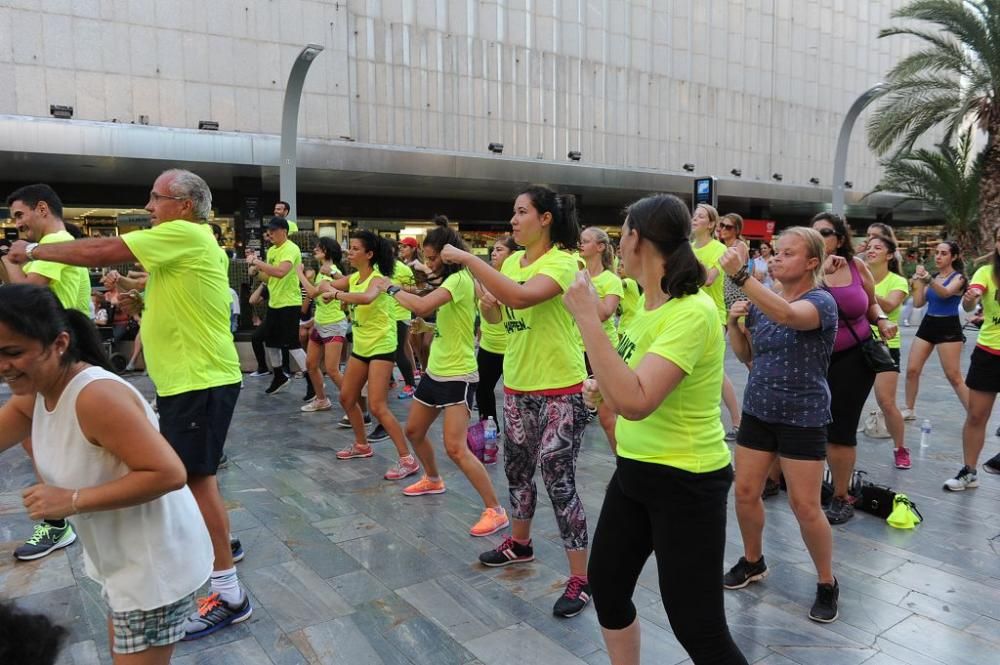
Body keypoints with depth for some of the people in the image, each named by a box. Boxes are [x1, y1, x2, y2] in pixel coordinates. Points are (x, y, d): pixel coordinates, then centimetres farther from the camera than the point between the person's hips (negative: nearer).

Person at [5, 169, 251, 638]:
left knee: (195, 477, -7)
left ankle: (229, 595, 1)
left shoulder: (185, 234, -15)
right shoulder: (186, 244, 17)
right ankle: (219, 541, 40)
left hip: (200, 382, -10)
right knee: (190, 473, 22)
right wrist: (142, 305, 11)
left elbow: (99, 251, -16)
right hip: (188, 379, 10)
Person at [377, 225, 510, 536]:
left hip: (458, 376, -10)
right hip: (435, 371, 10)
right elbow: (427, 309, 12)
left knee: (455, 448, -15)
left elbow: (422, 306, -33)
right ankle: (433, 480, 45)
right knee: (414, 431, 21)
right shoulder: (450, 282, 11)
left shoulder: (460, 279, -20)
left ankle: (495, 511, -5)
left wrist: (392, 288, -18)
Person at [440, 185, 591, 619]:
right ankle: (520, 543, 43)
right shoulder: (511, 262, 8)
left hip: (559, 391, -8)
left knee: (558, 480, -6)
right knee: (516, 469, 20)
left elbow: (521, 296, -35)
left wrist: (468, 259, -29)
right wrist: (479, 289, -7)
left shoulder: (563, 262, -16)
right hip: (517, 386, 8)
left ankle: (580, 579, 8)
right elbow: (494, 316, 12)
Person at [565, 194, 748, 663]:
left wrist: (586, 317, -31)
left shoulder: (692, 312, -24)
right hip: (634, 470, 9)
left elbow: (635, 401, -35)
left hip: (686, 483, -9)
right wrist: (604, 385, 1)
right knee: (606, 586, 21)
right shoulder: (651, 302, 4)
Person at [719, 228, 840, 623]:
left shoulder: (821, 301, -14)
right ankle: (752, 561, 33)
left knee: (804, 506, -1)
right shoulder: (761, 300, 5)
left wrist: (739, 275, -49)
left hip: (803, 417, -6)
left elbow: (787, 315, -39)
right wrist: (734, 322, -7)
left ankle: (827, 583, 21)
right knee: (745, 492, 9)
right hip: (758, 411, 6)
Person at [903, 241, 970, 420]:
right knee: (912, 370, 3)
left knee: (954, 377, -7)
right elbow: (918, 303, 5)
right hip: (927, 324, 6)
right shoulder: (932, 277, 11)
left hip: (948, 328, -6)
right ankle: (909, 410, 17)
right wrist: (918, 281, -2)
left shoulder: (958, 277, -6)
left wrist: (929, 280, -47)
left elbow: (945, 293, -29)